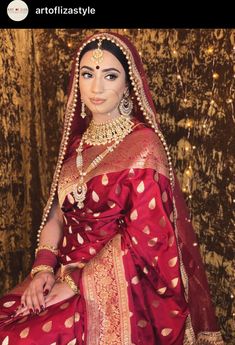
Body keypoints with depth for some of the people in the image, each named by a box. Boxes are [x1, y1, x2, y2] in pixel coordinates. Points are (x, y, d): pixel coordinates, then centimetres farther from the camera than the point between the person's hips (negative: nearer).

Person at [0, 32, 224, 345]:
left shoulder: (144, 144, -12)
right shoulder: (78, 140, 8)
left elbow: (143, 236, -17)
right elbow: (58, 210, 8)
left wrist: (76, 282, -16)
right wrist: (44, 266, -7)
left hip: (116, 291, -6)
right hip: (65, 272, 6)